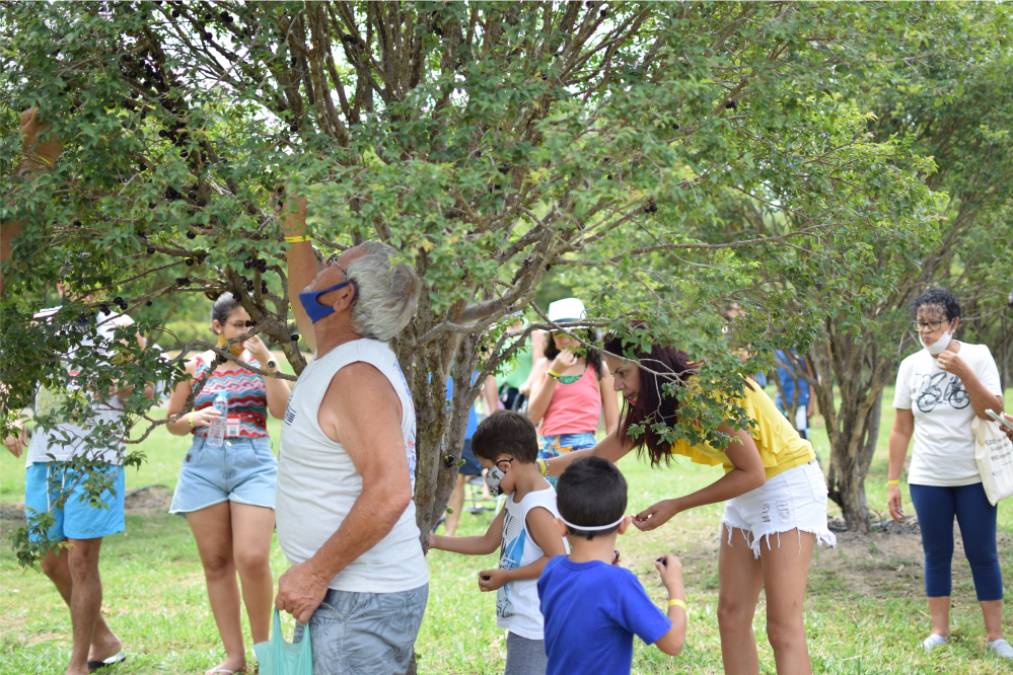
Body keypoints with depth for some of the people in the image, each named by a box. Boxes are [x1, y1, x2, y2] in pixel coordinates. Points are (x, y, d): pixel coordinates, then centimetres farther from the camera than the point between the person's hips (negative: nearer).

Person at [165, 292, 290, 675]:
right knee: (216, 563, 4)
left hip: (254, 463, -2)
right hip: (204, 466, 2)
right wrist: (194, 418, -10)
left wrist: (266, 362, -11)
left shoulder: (261, 363, 7)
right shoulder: (196, 366, 7)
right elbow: (173, 422, 12)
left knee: (253, 559, -15)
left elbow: (282, 411, -6)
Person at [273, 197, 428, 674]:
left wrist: (315, 573, -25)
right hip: (345, 592, 10)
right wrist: (295, 233, 25)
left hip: (362, 603, -10)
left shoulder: (358, 376, -20)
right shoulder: (340, 353, 9)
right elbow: (305, 304, 34)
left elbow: (389, 492, -29)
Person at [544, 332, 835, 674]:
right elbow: (599, 456, 7)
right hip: (749, 492, 9)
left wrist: (676, 506, -19)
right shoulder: (654, 404, 0)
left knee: (783, 626, -12)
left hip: (789, 484, -9)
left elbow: (752, 472, -23)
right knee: (731, 616, 7)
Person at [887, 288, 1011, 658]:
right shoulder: (910, 366, 2)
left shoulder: (977, 356, -5)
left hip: (974, 476, -2)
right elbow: (901, 429, 5)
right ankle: (939, 630, 15)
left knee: (982, 554, 2)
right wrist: (892, 481, 2)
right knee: (936, 554, 7)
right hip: (927, 479, 2)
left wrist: (963, 372, -22)